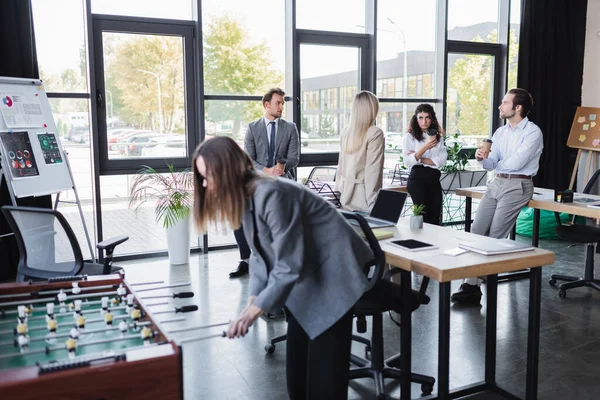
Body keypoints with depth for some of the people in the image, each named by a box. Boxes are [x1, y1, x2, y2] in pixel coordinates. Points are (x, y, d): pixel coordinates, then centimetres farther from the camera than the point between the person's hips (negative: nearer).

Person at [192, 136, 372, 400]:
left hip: (331, 275, -9)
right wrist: (253, 299, -7)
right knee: (297, 358, 14)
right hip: (304, 278, 9)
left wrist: (254, 311, -23)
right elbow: (261, 255, 5)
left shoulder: (271, 194, -28)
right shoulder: (245, 197, 1)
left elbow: (289, 264, -28)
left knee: (324, 367, -3)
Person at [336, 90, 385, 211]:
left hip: (346, 194, 6)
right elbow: (373, 170, -14)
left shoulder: (346, 131, 7)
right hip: (362, 196, -6)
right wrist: (373, 204, -12)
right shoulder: (375, 133, -11)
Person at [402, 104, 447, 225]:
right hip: (417, 178, -4)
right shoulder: (410, 136, 2)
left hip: (434, 179, 4)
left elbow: (442, 160, 1)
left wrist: (420, 159, -9)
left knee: (435, 218, 3)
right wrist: (425, 148, -19)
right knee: (423, 216, -6)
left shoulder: (438, 136, 13)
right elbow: (407, 161, -8)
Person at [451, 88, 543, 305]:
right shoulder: (500, 132, 14)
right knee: (476, 231, -4)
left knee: (495, 236, -8)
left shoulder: (533, 132, -8)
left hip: (517, 186, -7)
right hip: (496, 183, 7)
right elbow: (491, 164, 7)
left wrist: (497, 162, 2)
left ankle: (475, 287, -1)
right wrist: (482, 158, -15)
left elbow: (516, 163, -17)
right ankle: (471, 282, -5)